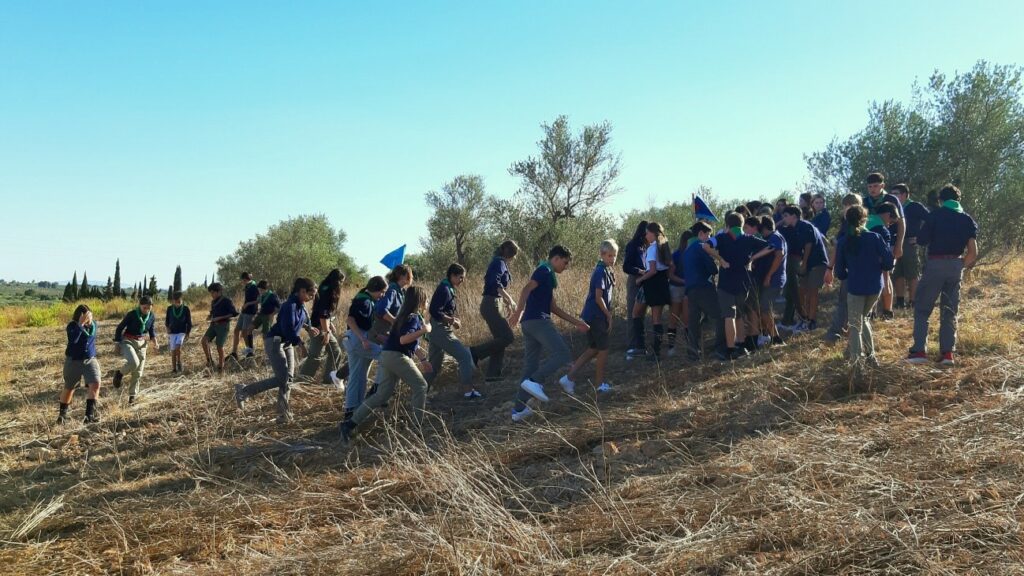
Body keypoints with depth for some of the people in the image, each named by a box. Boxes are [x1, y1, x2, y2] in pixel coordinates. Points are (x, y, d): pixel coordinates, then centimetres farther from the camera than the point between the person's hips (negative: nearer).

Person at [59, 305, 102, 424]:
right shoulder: (73, 326, -15)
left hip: (90, 360, 3)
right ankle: (62, 414, 34)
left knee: (95, 384, -19)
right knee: (69, 388, 13)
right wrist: (80, 324, -37)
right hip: (73, 361, -2)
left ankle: (90, 414, -18)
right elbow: (72, 339, -34)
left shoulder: (94, 324, -2)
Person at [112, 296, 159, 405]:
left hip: (141, 343, 5)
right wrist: (117, 343, -11)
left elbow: (152, 330, 13)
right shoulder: (132, 314, -15)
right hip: (128, 341, -5)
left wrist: (155, 343, -3)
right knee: (133, 362, -31)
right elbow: (120, 328, -8)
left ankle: (132, 395, 19)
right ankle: (120, 374, 0)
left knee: (138, 372, 5)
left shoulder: (151, 316, -1)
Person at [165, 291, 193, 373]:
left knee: (178, 347, -24)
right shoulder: (169, 309, 2)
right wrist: (167, 327, -7)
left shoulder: (186, 309, -2)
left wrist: (188, 334, -3)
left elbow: (189, 322, 2)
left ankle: (179, 363, -4)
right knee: (173, 351, 1)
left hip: (182, 332, -2)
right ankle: (174, 368, 7)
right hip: (172, 333, 2)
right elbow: (167, 320, 12)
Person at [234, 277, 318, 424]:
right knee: (281, 379, -14)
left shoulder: (300, 304, 5)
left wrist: (308, 328, 11)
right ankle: (243, 392, -2)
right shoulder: (290, 305, -23)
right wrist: (300, 343, -20)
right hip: (275, 342, -9)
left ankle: (283, 414, 8)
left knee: (288, 379, 4)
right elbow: (288, 329, -27)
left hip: (287, 343, 9)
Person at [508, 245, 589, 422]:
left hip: (530, 323, 10)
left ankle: (519, 409, 10)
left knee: (531, 365, 10)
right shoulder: (544, 270, -3)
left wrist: (576, 322, 27)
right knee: (562, 354, -12)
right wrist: (519, 311, -35)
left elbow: (553, 307, 28)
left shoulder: (548, 275, 26)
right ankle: (534, 382, -20)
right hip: (538, 321, -10)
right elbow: (527, 289, -20)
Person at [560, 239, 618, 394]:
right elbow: (598, 297, -19)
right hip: (596, 316, -9)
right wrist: (609, 315, -12)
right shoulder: (601, 272, -16)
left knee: (593, 350, 13)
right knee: (603, 349, 3)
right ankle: (601, 384, 15)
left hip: (590, 316, 9)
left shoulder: (606, 270, 13)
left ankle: (569, 378, 9)